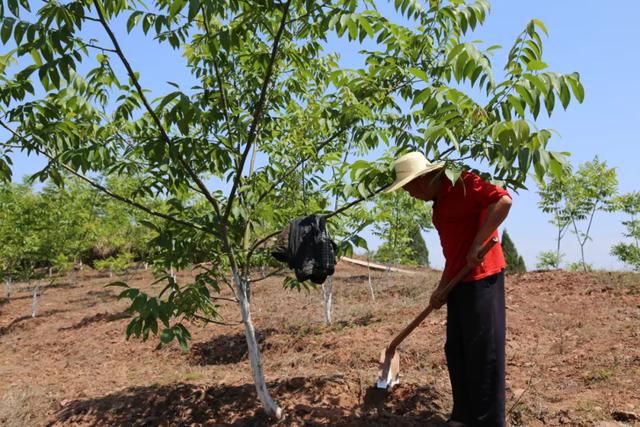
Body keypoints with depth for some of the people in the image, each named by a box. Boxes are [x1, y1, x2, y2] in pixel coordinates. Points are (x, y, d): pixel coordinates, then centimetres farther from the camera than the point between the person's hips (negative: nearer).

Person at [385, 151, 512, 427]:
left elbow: (503, 200, -24)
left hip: (481, 278, -10)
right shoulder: (440, 201, 17)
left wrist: (477, 245, -23)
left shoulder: (462, 183, -10)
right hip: (460, 283, 10)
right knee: (456, 352, 13)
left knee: (484, 353, -2)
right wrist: (441, 288, 17)